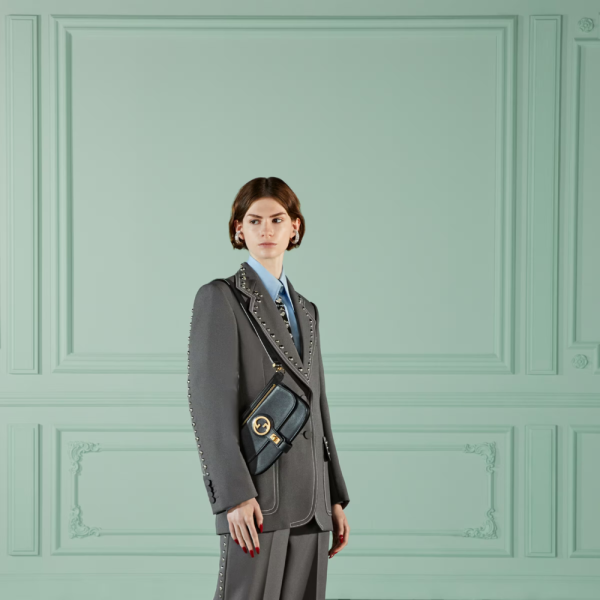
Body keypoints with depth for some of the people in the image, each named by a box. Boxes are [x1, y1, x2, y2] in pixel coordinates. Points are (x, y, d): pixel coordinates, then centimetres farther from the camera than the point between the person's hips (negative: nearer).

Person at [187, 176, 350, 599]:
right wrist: (235, 495, -19)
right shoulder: (220, 298, -1)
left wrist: (336, 498, 15)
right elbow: (211, 402, -11)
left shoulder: (305, 310, 19)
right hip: (258, 498, -6)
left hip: (310, 501, 6)